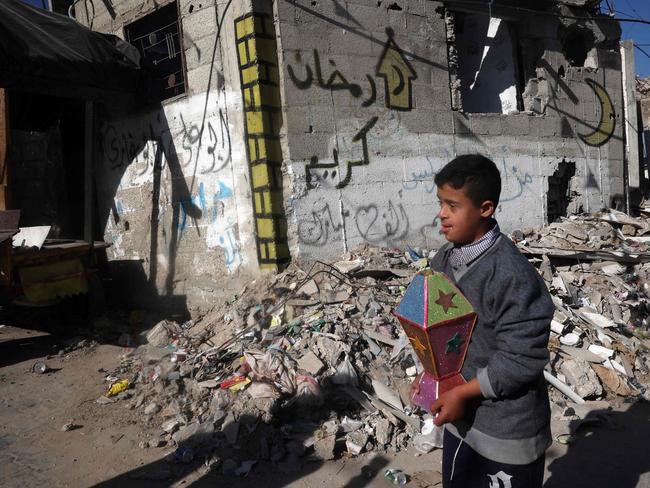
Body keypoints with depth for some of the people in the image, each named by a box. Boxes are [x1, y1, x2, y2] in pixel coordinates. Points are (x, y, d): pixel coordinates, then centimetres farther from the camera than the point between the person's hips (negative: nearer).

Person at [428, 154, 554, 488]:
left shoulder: (511, 274, -25)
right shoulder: (443, 261, -1)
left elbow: (522, 358, -24)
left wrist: (463, 392, -20)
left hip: (508, 428, -7)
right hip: (459, 417, 7)